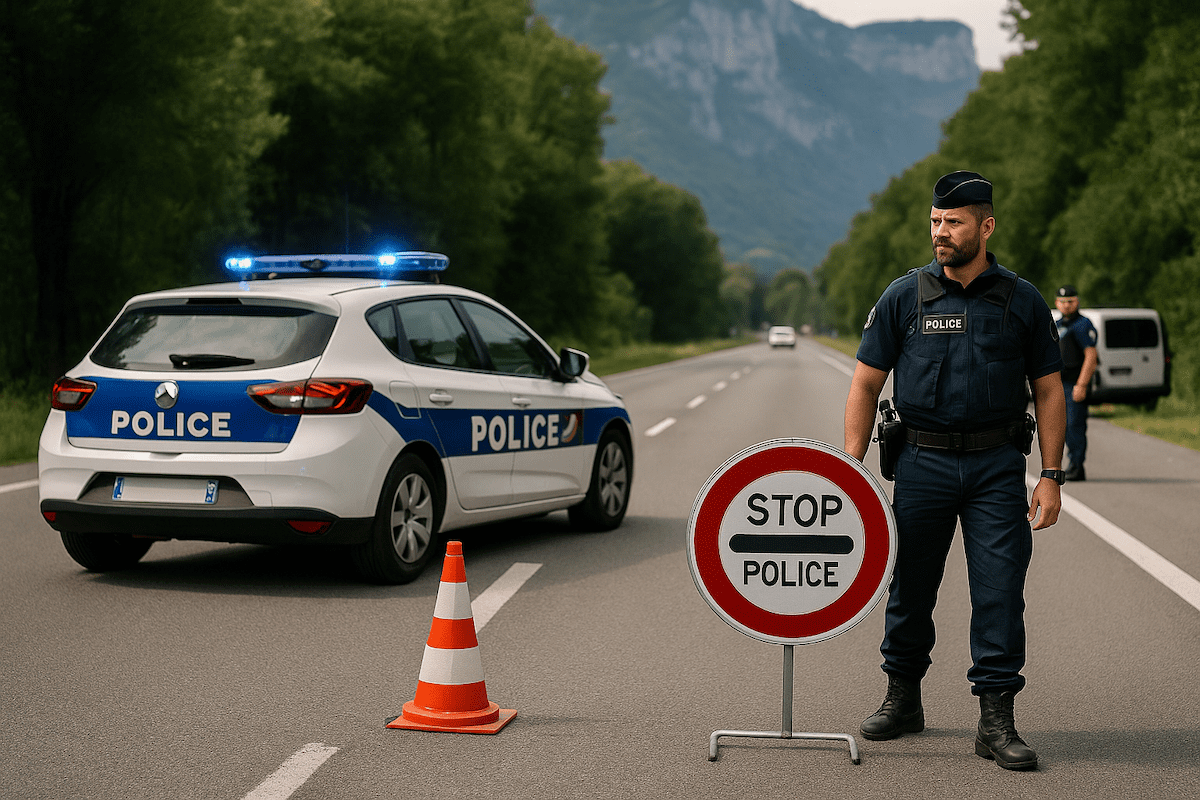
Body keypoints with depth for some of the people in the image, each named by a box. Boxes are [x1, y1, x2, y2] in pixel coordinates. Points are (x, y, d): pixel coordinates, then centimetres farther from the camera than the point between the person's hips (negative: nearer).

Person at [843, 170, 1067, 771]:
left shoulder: (1022, 302, 4)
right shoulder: (903, 296, 2)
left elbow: (1048, 390, 7)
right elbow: (865, 384, 4)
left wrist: (1051, 476, 0)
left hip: (998, 466, 0)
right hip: (923, 461, 0)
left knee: (1000, 591, -4)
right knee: (909, 586, 8)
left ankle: (996, 720, 2)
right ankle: (903, 698, 25)